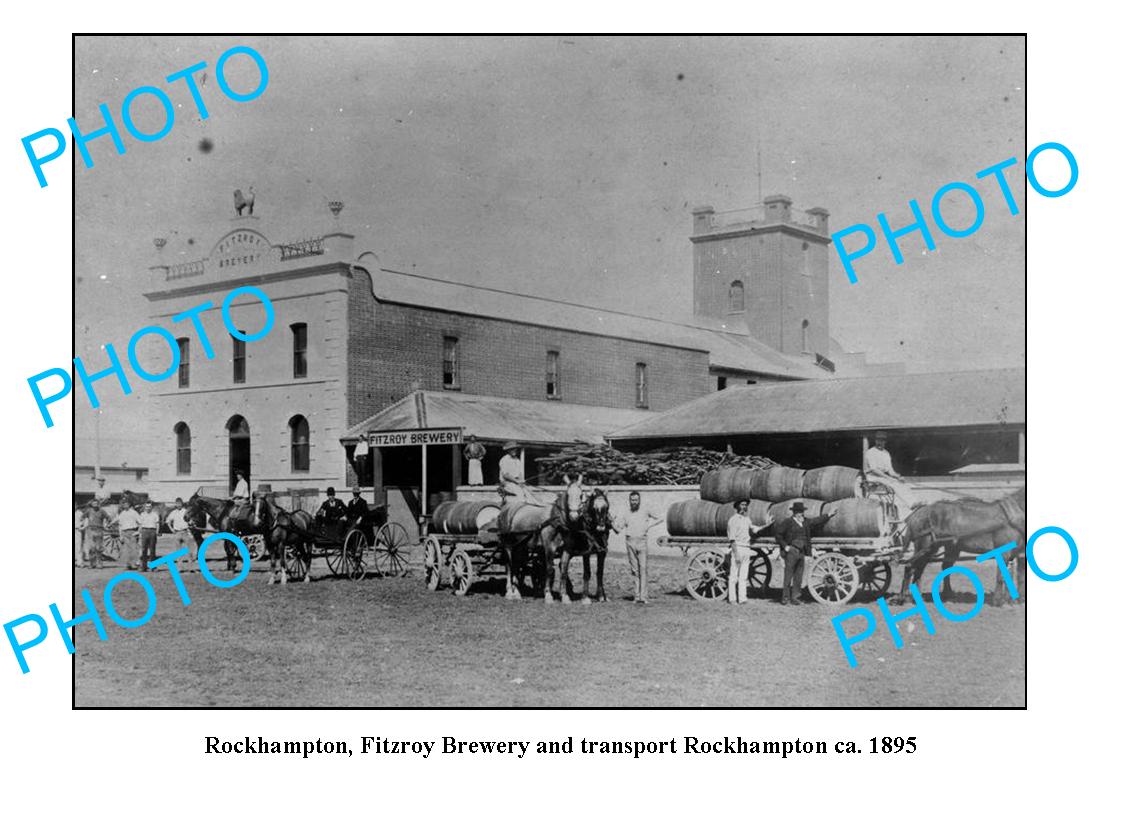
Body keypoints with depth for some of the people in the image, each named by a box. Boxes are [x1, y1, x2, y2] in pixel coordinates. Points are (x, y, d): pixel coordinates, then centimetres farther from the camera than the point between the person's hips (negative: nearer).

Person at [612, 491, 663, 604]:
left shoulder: (645, 511, 7)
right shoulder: (625, 513, 9)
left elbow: (659, 518, 14)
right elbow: (615, 525, 10)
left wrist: (649, 525, 3)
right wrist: (622, 531, -7)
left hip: (642, 541, -2)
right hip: (630, 541, 2)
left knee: (643, 568, -8)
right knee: (634, 569, 4)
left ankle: (643, 596, -11)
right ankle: (636, 595, 8)